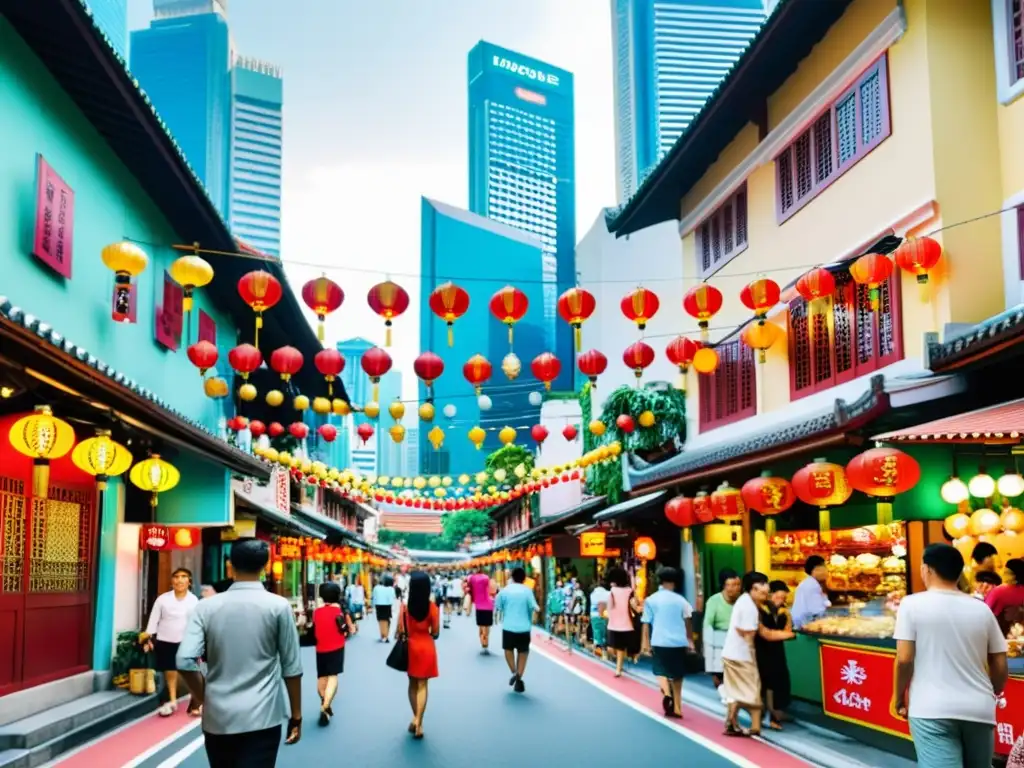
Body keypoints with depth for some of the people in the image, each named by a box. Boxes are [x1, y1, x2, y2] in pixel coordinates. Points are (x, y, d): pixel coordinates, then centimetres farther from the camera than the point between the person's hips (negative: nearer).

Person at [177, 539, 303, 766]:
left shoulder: (207, 606, 0)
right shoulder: (278, 606, -5)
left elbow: (185, 661, -7)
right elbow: (291, 667, -3)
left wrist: (205, 698, 8)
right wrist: (296, 715, 7)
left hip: (217, 717, 3)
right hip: (261, 718, -3)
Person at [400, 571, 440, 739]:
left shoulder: (404, 607, -11)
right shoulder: (432, 607, -12)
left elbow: (400, 630, -9)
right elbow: (435, 633, -7)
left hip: (409, 647, 1)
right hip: (426, 648, -1)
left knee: (412, 684, 17)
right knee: (422, 685, 5)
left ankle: (415, 718, 22)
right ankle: (418, 721, -2)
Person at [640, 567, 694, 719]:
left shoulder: (651, 600, 1)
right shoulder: (680, 600, 3)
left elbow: (646, 624, -1)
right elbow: (687, 622, 3)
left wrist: (646, 643, 4)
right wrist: (689, 641, 13)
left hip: (660, 641, -1)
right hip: (678, 642, 1)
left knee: (661, 671, 8)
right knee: (677, 675, 13)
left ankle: (666, 693, -21)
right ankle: (676, 707, 15)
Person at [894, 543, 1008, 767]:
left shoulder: (912, 604, -4)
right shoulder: (982, 609, 7)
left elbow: (904, 660, -9)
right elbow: (1000, 667, 9)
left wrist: (899, 698, 6)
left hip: (932, 710, -5)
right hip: (979, 710, 5)